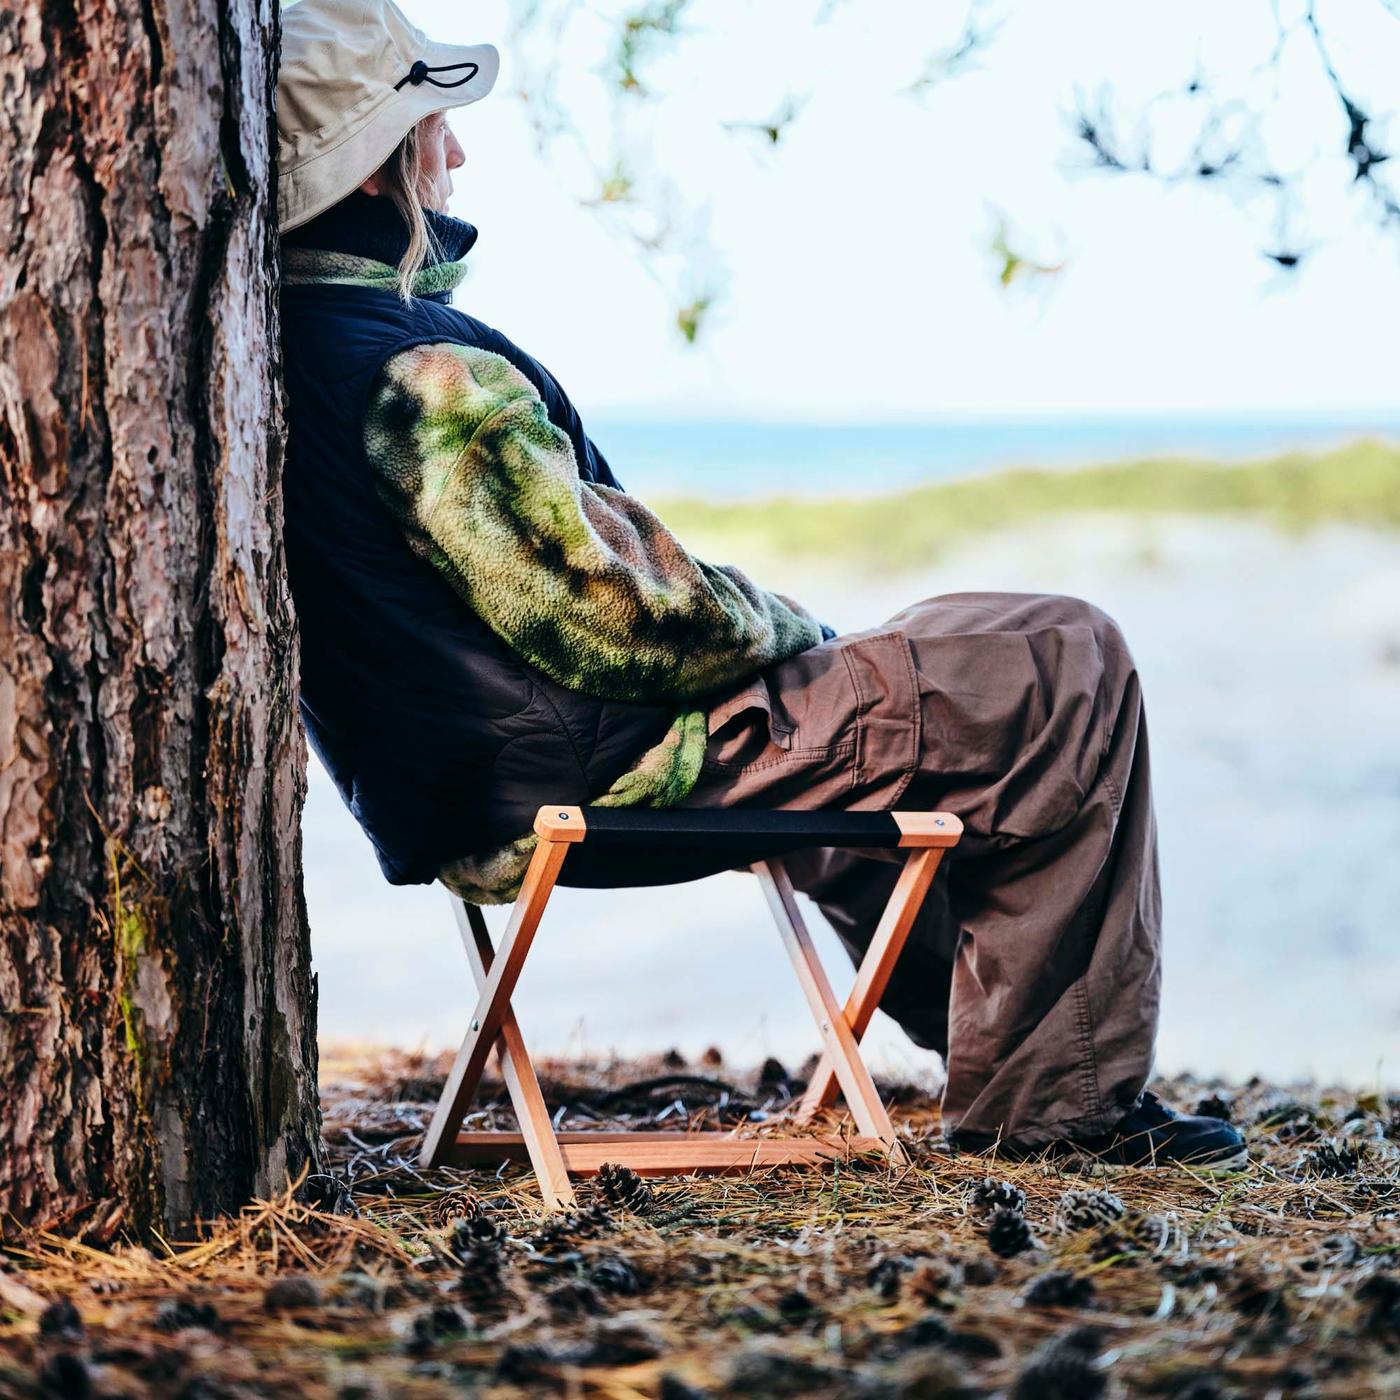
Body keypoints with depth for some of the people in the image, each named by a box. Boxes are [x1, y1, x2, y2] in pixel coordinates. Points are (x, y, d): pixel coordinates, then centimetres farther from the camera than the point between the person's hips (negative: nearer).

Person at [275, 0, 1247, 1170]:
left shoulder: (282, 347, 5)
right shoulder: (424, 373, -25)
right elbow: (613, 612, -25)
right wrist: (787, 630, -5)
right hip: (601, 779, -10)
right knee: (1065, 665, -4)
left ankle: (977, 1035, 43)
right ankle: (1052, 1098, 6)